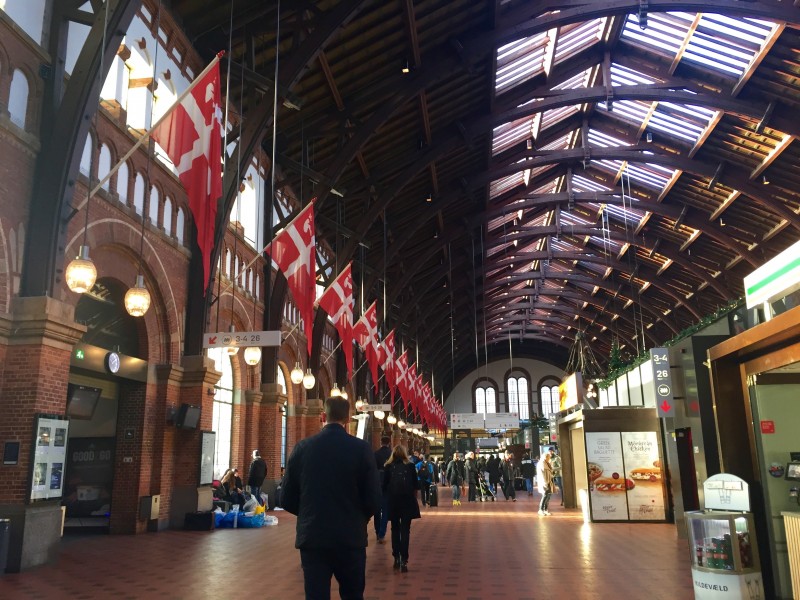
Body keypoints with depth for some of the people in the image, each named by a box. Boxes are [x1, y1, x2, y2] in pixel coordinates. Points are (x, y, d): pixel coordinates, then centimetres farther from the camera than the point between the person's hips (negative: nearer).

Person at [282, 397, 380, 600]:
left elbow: (288, 500, 1)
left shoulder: (302, 447, -4)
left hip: (312, 537, 1)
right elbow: (373, 499, -7)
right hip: (350, 537, 0)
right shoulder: (361, 448, -9)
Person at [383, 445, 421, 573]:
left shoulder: (388, 467, 1)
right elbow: (416, 485, 1)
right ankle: (404, 560, -8)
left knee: (395, 529, 15)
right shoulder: (410, 466, 0)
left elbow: (384, 486, 1)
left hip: (393, 501, 1)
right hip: (407, 501, -1)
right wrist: (422, 483, 19)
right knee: (405, 530, 1)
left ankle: (396, 558, 16)